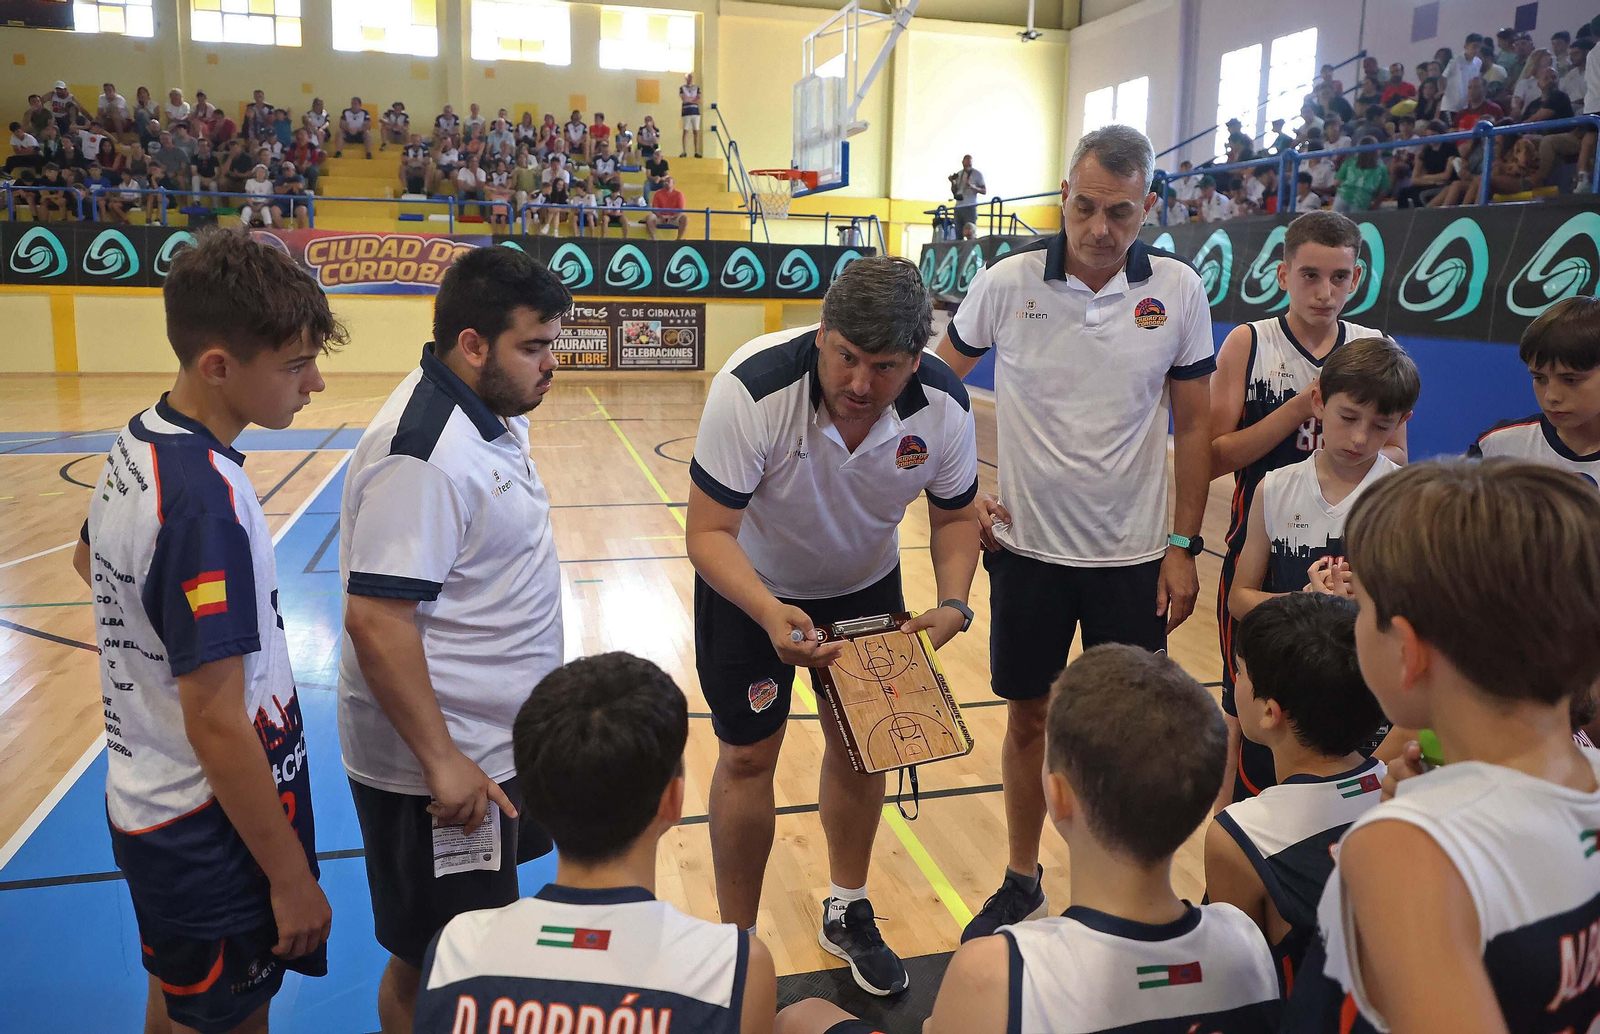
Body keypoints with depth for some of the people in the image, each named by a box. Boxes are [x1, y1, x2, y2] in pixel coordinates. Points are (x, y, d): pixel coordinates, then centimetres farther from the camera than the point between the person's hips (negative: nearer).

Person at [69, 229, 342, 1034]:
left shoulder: (136, 444, -1)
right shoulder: (206, 499, -29)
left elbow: (89, 561, 21)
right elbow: (216, 724, -27)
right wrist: (292, 877, -18)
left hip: (146, 803, 8)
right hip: (209, 830, -8)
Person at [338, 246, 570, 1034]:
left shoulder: (493, 414, 5)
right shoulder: (421, 452, -25)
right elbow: (376, 620, -27)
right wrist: (442, 763, -24)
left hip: (495, 740, 9)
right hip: (437, 767, -9)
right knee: (431, 969, 9)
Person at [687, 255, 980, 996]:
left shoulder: (943, 406, -24)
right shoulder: (753, 387, -35)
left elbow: (955, 516, -7)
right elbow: (709, 532, -31)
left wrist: (953, 603, -24)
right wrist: (770, 613, -48)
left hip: (866, 585, 4)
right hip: (751, 586, -3)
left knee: (858, 741, 12)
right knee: (748, 756, 1)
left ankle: (847, 913, 36)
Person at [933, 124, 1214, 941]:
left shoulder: (1178, 292, -5)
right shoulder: (1007, 283, -7)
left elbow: (1194, 425, 2)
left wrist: (1184, 545, -1)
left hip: (1134, 553, 0)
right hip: (1025, 544, 0)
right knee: (1027, 718, 11)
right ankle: (1021, 882, 31)